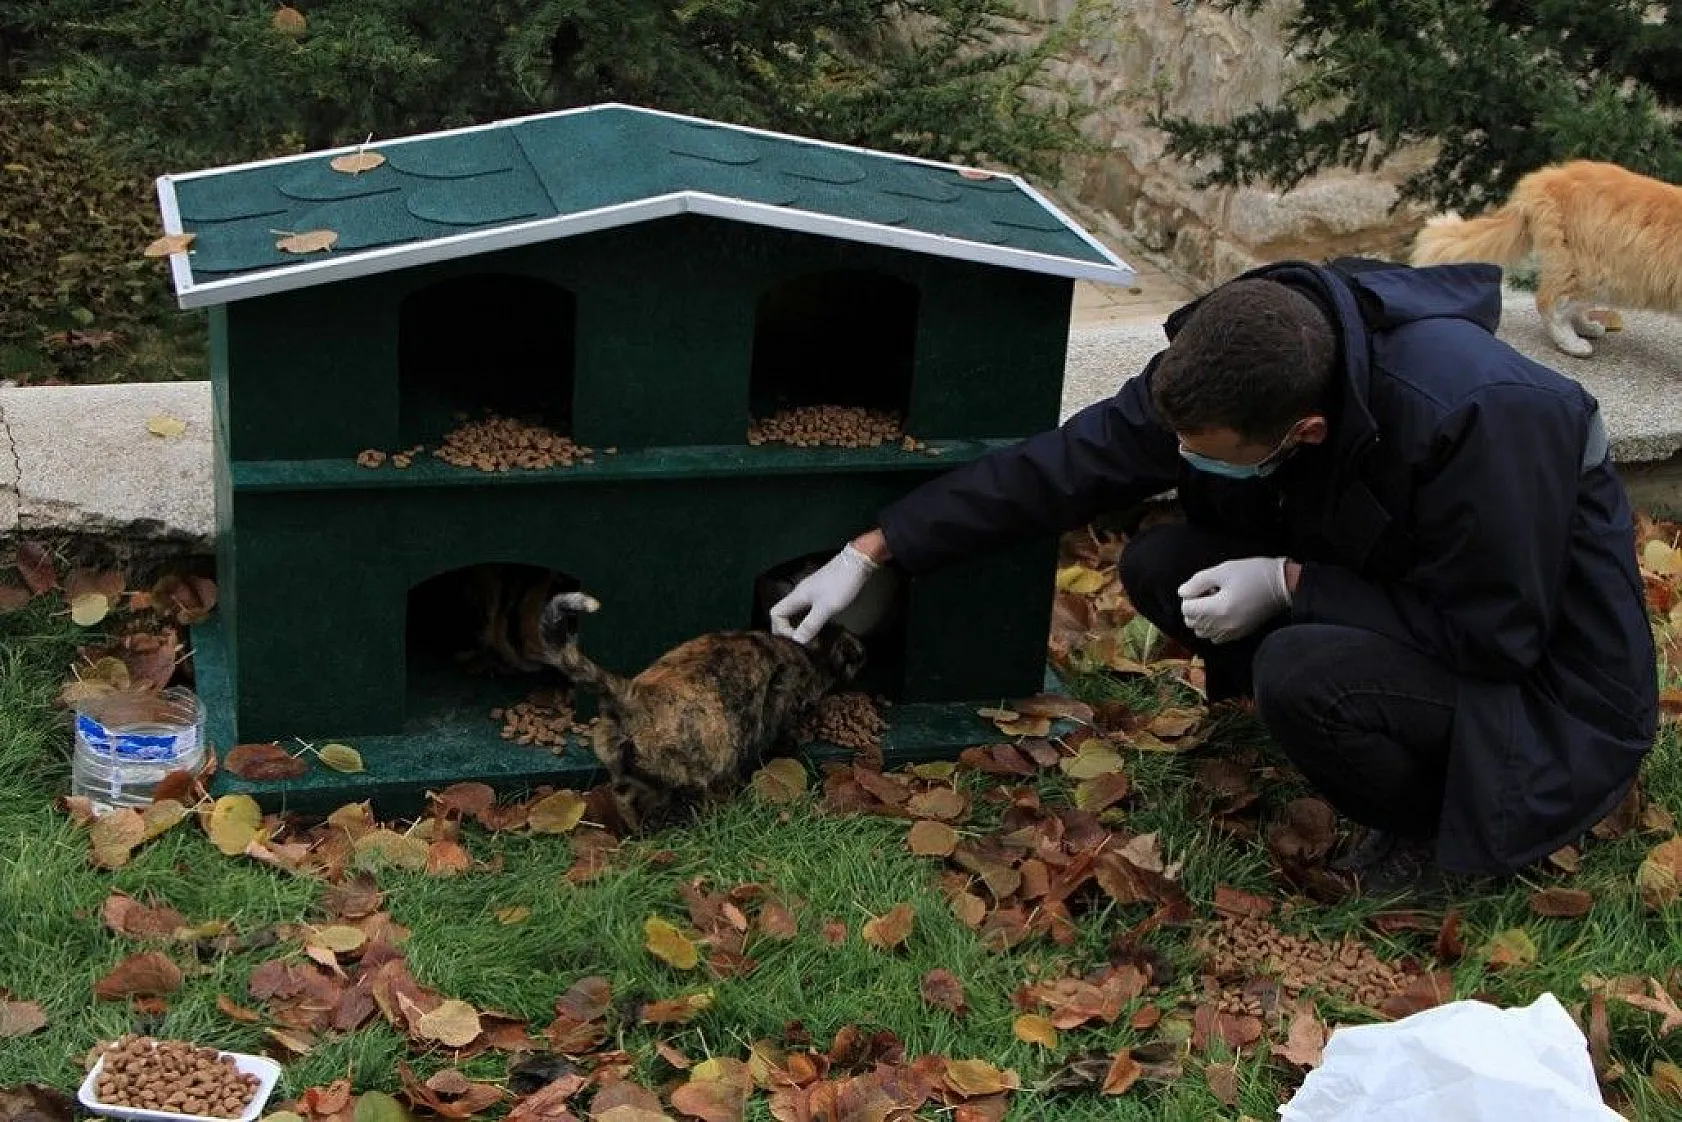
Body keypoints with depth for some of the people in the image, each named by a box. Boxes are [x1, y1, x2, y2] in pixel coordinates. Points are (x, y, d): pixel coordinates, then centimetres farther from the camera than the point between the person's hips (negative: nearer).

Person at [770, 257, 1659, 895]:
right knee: (1159, 567, -8)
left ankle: (1434, 830, -2)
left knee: (1303, 675, -33)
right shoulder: (1230, 368, -17)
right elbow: (1065, 464, -10)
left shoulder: (1473, 416, -37)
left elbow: (1499, 631, -28)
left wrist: (1290, 584, -29)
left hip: (1542, 676, -7)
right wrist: (871, 553, -11)